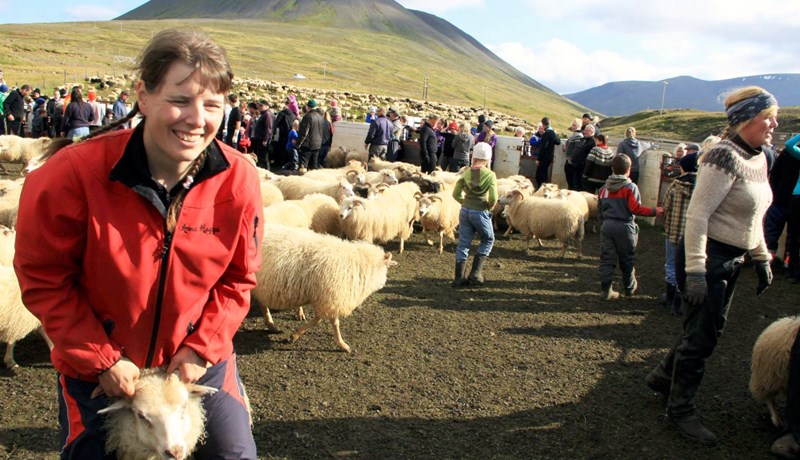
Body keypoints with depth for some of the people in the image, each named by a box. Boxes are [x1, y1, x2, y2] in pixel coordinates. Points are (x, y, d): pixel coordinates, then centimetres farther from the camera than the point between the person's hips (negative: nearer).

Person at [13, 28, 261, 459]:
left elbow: (238, 278, -4)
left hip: (200, 361, 2)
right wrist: (100, 359, -13)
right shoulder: (73, 173, -23)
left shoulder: (238, 179, -17)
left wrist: (202, 348, -11)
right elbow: (43, 278, -12)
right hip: (96, 370, -1)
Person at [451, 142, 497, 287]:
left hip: (465, 211, 4)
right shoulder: (490, 175, -11)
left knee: (463, 244, 11)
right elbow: (493, 198, -17)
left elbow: (456, 194, 1)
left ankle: (459, 278, 14)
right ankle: (476, 273, 11)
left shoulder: (465, 173, -1)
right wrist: (489, 207, 3)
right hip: (481, 212, -4)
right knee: (488, 240, 19)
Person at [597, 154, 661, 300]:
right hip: (625, 227, -3)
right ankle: (630, 288, 26)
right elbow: (635, 208, -17)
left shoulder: (604, 188, 6)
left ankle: (606, 289, 4)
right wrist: (654, 211, -9)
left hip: (607, 226, 3)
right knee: (627, 259, 12)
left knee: (607, 259, 6)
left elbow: (600, 209, 10)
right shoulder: (630, 187, -9)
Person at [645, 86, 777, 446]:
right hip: (706, 256, -9)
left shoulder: (758, 159, 9)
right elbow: (697, 215, -24)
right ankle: (680, 410, 19)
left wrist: (762, 258, 19)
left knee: (709, 331, 19)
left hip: (731, 261, 9)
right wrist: (695, 271, -26)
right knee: (701, 336, 2)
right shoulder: (725, 157, -20)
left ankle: (662, 376, 40)